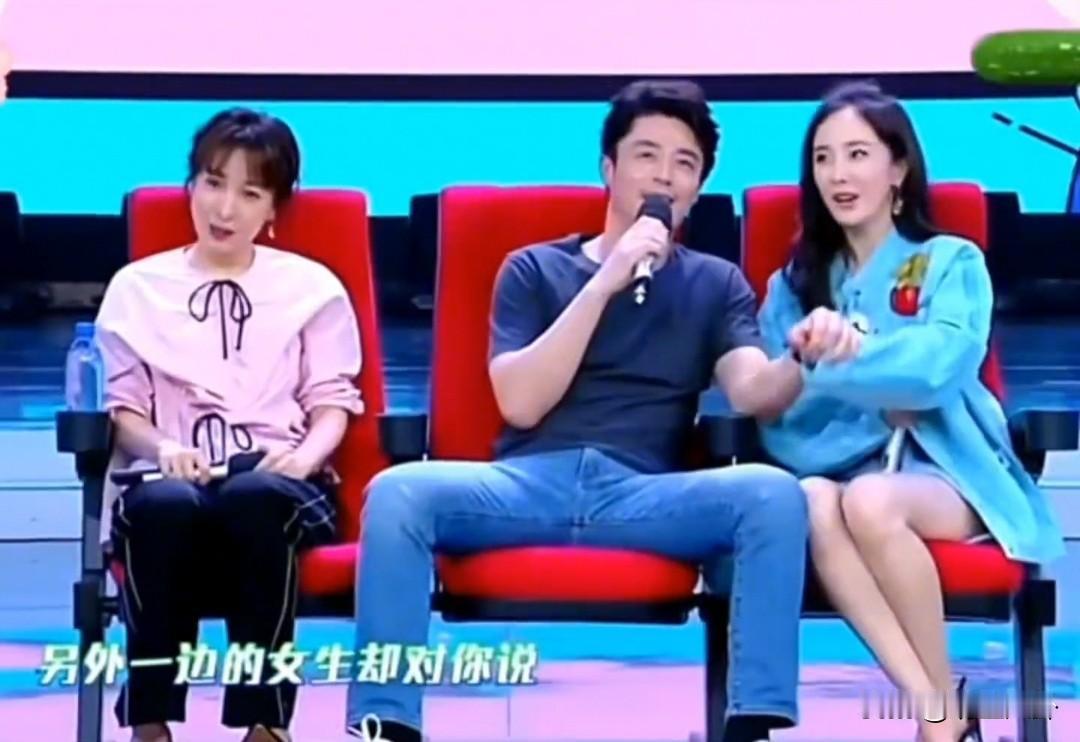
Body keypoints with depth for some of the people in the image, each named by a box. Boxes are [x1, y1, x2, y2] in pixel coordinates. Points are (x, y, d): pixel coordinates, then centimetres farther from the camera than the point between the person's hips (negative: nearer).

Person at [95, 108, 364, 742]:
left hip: (278, 482, 0)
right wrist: (160, 446, -11)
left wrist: (308, 453, -11)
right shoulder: (137, 287, 17)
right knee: (162, 505, -39)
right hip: (175, 477, 0)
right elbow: (122, 407, 11)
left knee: (256, 496, -40)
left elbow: (333, 400, 11)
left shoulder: (312, 287, 17)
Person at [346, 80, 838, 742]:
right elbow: (521, 404, 0)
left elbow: (753, 391, -2)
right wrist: (605, 282, -6)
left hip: (645, 490, 1)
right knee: (397, 491, -31)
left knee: (775, 494, -30)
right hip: (529, 482, 0)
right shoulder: (533, 269, 15)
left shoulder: (716, 284, 18)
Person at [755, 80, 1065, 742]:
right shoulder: (793, 284, 17)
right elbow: (781, 420, 5)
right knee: (809, 505, -36)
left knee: (870, 502, -38)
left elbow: (937, 365, -12)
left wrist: (837, 354, -21)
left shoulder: (952, 264, 9)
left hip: (943, 473, -2)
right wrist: (882, 396, -11)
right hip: (838, 470, 2)